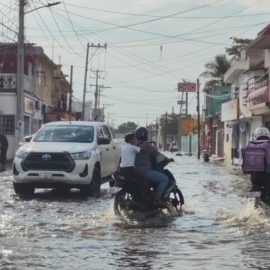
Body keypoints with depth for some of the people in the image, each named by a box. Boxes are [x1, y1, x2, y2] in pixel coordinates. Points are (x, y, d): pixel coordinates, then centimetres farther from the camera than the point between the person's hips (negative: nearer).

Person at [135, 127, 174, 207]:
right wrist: (167, 159, 4)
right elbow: (157, 154, -9)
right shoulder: (146, 145, -11)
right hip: (145, 171, -10)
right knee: (165, 179, -9)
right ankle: (157, 198, -17)